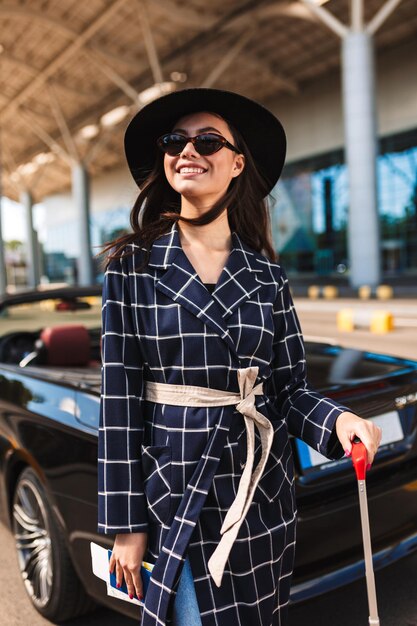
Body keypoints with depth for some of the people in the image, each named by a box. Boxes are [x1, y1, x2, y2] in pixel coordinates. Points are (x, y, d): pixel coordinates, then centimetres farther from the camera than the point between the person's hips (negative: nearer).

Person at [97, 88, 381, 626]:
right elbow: (119, 400, -6)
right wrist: (126, 524, -5)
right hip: (177, 492, -2)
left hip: (263, 491, 3)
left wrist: (338, 419, -18)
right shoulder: (134, 265, -5)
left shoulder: (268, 276, 1)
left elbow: (291, 389, 4)